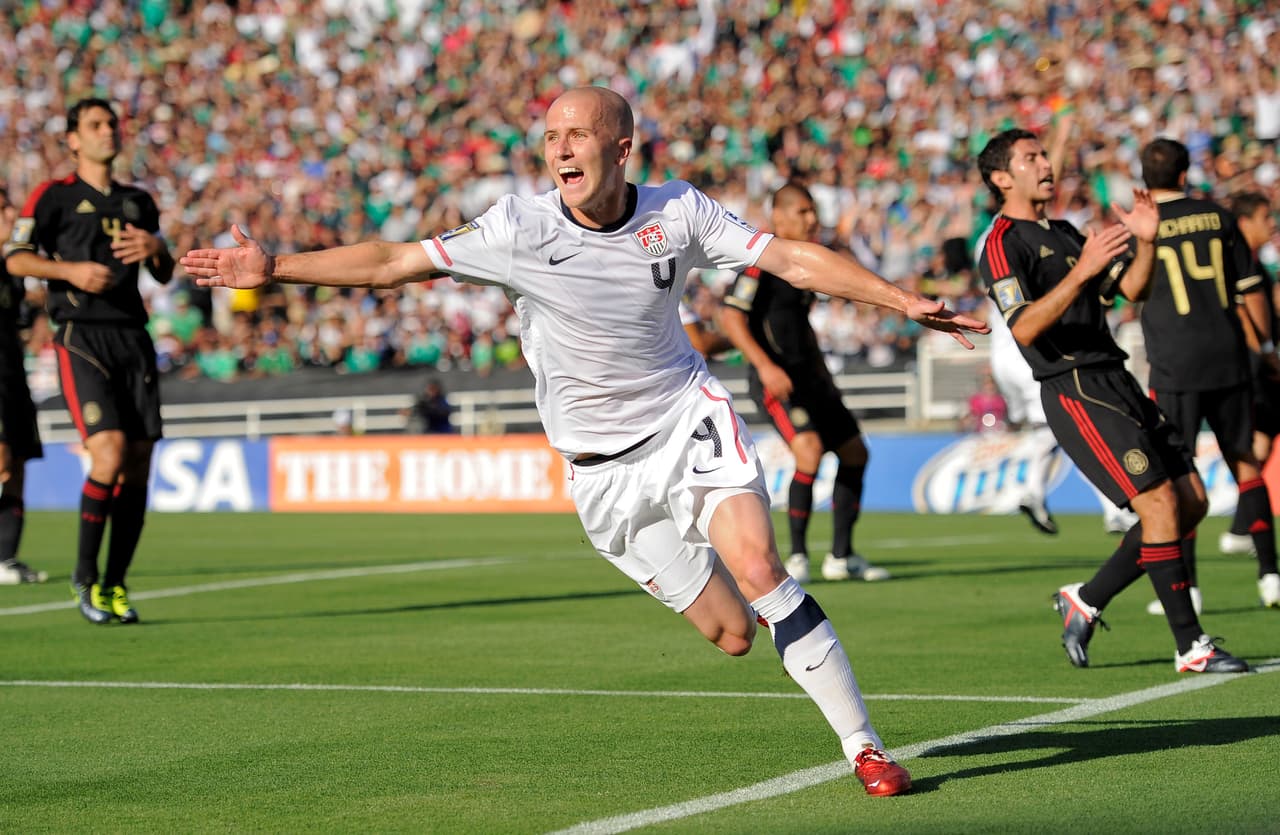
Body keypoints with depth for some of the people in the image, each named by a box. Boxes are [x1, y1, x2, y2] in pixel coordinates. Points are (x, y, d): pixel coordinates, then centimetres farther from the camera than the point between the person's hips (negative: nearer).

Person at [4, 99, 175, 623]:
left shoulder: (137, 202, 21)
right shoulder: (55, 196, 6)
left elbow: (164, 275, 23)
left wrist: (156, 249, 0)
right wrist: (72, 270, -16)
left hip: (133, 338, 5)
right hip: (82, 338, -5)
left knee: (138, 462, -1)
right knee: (109, 453, -19)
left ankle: (115, 585, 9)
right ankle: (85, 575, -2)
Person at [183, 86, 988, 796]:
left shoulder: (679, 212, -8)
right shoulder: (521, 228, -12)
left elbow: (792, 257, -4)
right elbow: (396, 261, -9)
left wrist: (905, 300, -10)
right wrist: (278, 267, -15)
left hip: (689, 416, 0)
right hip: (605, 467, 0)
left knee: (757, 569, -24)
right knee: (732, 634, -3)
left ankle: (863, 743, -12)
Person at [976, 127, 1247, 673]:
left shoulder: (1063, 234, 22)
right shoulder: (1002, 244, -6)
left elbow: (1131, 288, 16)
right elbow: (1024, 327, -20)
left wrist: (1146, 240, -2)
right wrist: (1081, 271, -29)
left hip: (1117, 382, 9)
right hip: (1076, 391, -9)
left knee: (1191, 502, 5)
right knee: (1161, 503, -14)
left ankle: (1086, 600, 15)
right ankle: (1190, 647, -8)